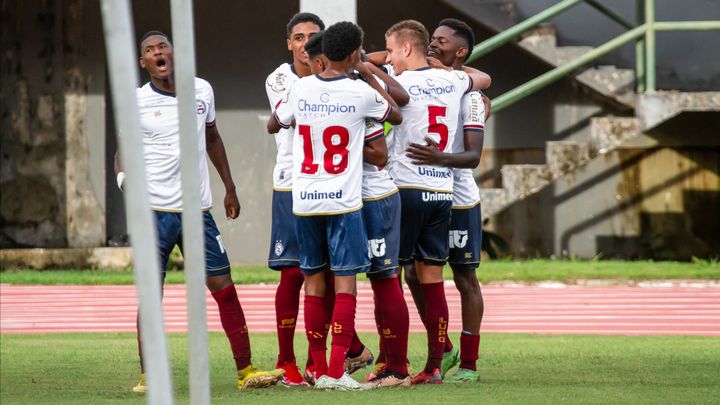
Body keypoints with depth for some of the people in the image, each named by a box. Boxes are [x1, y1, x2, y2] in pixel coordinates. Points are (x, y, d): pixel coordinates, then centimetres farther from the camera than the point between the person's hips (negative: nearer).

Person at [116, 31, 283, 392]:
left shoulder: (201, 90, 6)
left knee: (223, 287, 0)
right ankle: (147, 376, 7)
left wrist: (229, 189, 21)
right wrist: (123, 176, -16)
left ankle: (245, 371, 5)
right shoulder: (137, 102, -2)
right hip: (154, 210, -2)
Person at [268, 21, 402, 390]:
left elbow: (273, 126, 17)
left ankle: (319, 370, 11)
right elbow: (396, 116, 13)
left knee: (313, 281, 9)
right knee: (345, 281, -2)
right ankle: (336, 371, -10)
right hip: (344, 201, -3)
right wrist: (369, 76, 19)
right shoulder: (361, 93, -7)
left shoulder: (301, 89, 0)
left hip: (304, 200, 3)